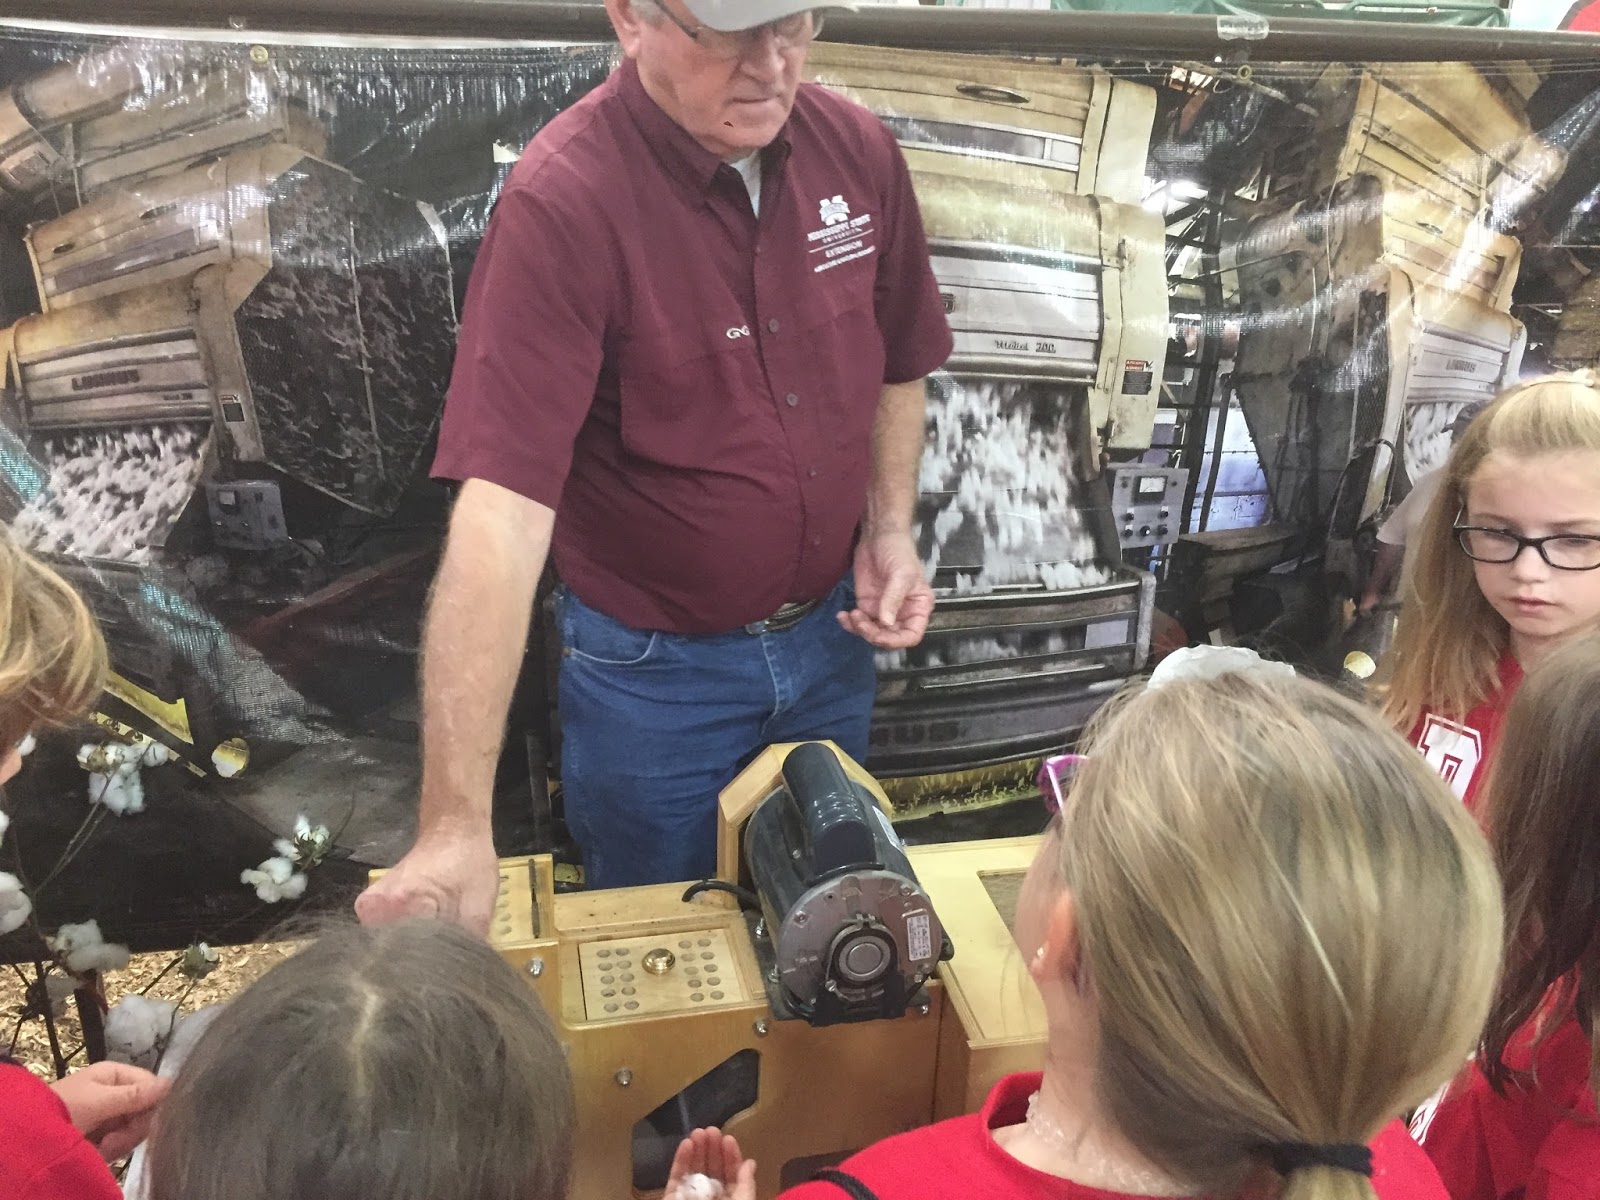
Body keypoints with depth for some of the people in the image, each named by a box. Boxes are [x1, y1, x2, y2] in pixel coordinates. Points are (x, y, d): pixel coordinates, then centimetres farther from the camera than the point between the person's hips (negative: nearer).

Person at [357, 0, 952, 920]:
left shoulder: (859, 149, -8)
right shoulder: (564, 201, -26)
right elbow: (502, 509, -33)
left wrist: (891, 529, -6)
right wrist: (457, 827, -36)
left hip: (830, 634, 5)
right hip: (652, 668, -4)